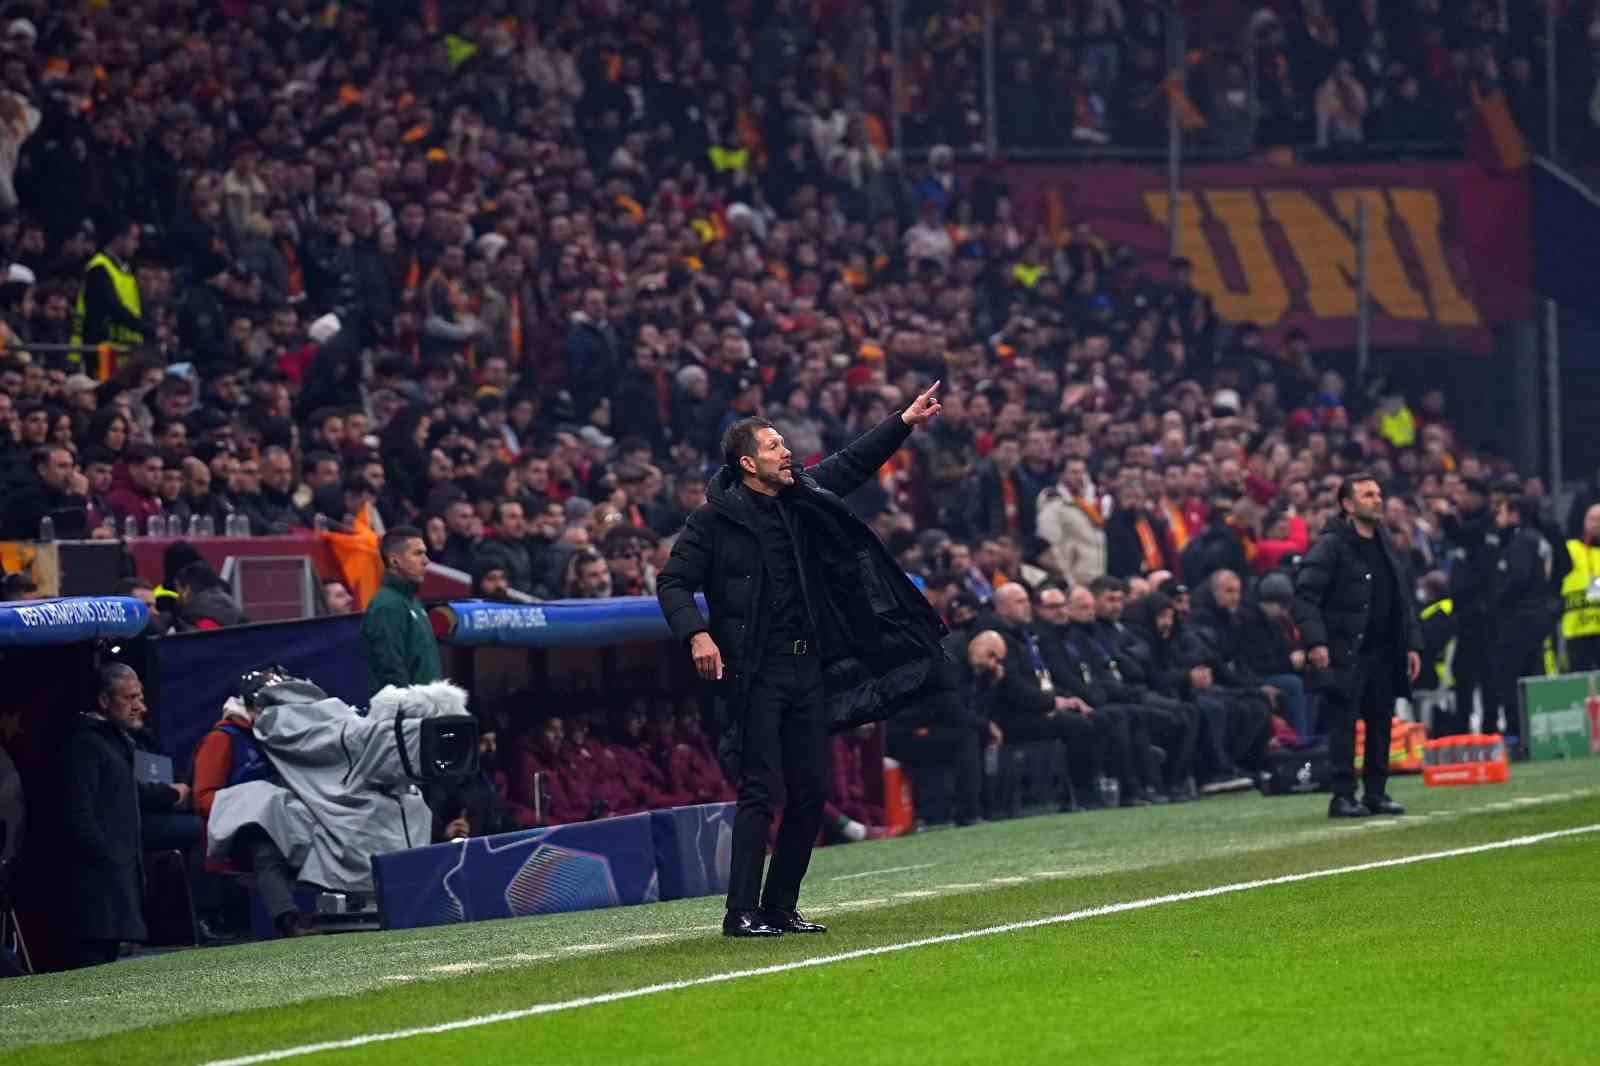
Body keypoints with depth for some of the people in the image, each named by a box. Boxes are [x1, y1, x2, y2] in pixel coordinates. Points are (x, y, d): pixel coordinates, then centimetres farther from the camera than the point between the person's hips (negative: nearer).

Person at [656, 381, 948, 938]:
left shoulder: (800, 499, 12)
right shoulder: (716, 518, -5)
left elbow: (851, 466, 24)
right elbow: (672, 581, -5)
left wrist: (904, 423, 19)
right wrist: (697, 633, -20)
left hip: (806, 670, 7)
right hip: (755, 676, -7)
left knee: (810, 793, 6)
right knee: (760, 790, -11)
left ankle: (780, 907, 15)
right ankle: (742, 913, -8)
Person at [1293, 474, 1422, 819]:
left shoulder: (1385, 546, 16)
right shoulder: (1330, 545, -7)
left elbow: (1404, 600, 20)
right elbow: (1305, 593, -14)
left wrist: (1412, 644, 13)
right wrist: (1315, 640, -23)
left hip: (1382, 653, 7)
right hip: (1345, 653, -7)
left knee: (1381, 722, 6)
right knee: (1344, 722, -6)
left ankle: (1376, 793, 13)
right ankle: (1343, 796, -4)